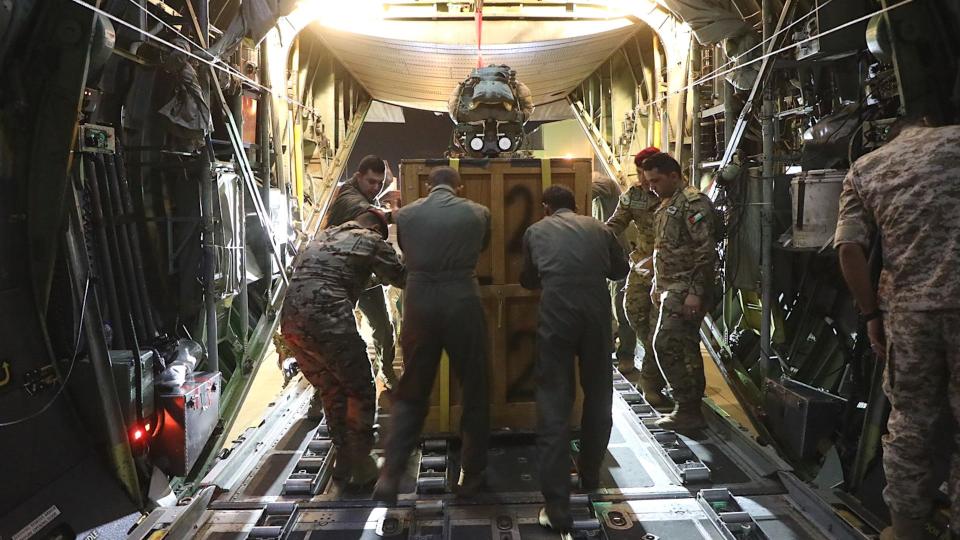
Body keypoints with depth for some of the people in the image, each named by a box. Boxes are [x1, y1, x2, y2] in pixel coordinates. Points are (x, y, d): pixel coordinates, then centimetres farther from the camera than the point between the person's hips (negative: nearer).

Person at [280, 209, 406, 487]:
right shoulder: (371, 240, 7)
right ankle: (361, 464, 11)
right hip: (328, 321, -7)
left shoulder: (323, 237, 25)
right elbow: (401, 278, 12)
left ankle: (343, 459, 27)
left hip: (290, 320, 7)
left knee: (330, 391, 20)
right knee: (360, 391, 8)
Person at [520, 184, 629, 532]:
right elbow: (620, 270, 30)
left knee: (554, 407, 2)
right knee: (598, 396, 22)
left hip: (556, 313, -2)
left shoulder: (535, 232, 16)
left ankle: (557, 509, 2)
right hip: (596, 312, 2)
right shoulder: (598, 228, 18)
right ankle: (590, 476, 39)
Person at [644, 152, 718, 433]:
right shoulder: (667, 205, 16)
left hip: (686, 291, -10)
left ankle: (688, 411, -1)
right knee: (685, 347, 13)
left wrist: (695, 292, -23)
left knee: (666, 345, -10)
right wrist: (658, 287, 19)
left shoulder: (694, 203, -13)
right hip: (672, 289, 10)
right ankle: (691, 408, 22)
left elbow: (706, 251, -19)